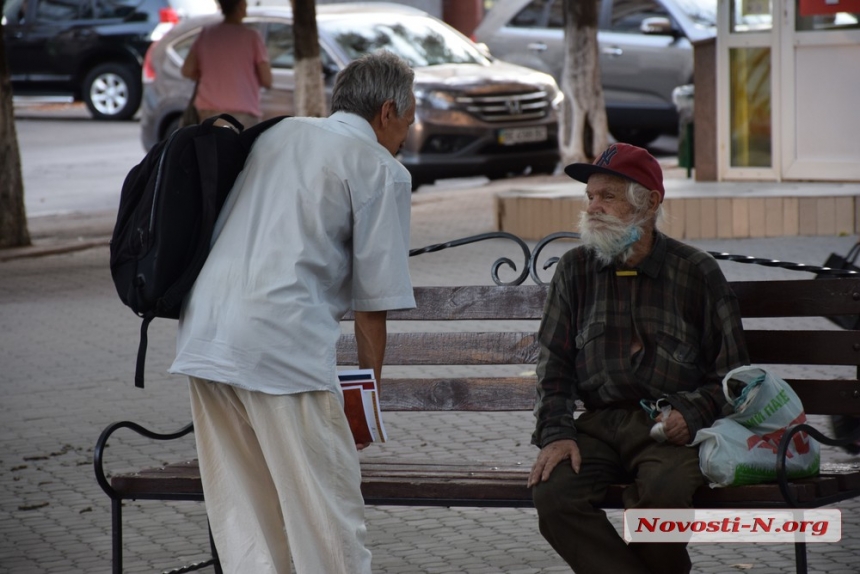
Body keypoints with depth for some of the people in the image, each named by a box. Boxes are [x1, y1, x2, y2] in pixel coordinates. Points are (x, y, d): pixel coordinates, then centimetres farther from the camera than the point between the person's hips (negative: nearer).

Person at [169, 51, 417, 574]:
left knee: (242, 518, 11)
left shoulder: (279, 135, 21)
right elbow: (374, 302, 0)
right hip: (281, 340, -7)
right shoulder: (382, 171, 2)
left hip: (205, 333, 7)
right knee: (329, 515, -1)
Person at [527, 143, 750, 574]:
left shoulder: (697, 272, 5)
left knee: (663, 491, -34)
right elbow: (554, 365, 12)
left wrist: (692, 414, -11)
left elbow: (730, 372, 8)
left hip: (669, 426, -3)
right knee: (552, 494, -27)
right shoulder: (575, 270, 12)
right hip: (599, 422, 3)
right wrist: (555, 432, -4)